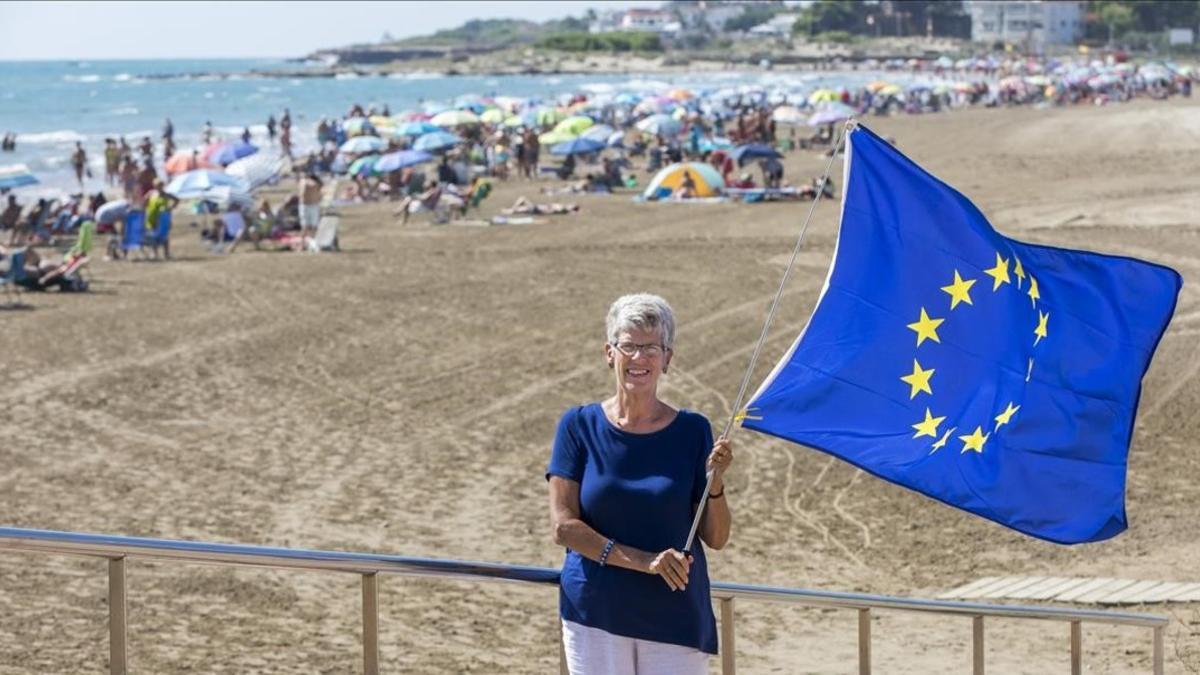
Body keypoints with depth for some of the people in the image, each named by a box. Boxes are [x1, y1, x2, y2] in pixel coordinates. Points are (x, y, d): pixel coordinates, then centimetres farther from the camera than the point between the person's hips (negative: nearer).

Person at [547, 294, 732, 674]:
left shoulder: (691, 431, 2)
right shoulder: (579, 426, 0)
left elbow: (716, 539, 4)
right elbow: (563, 527, -7)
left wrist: (716, 481, -15)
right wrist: (643, 561, -16)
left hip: (675, 617, 0)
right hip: (596, 613, 0)